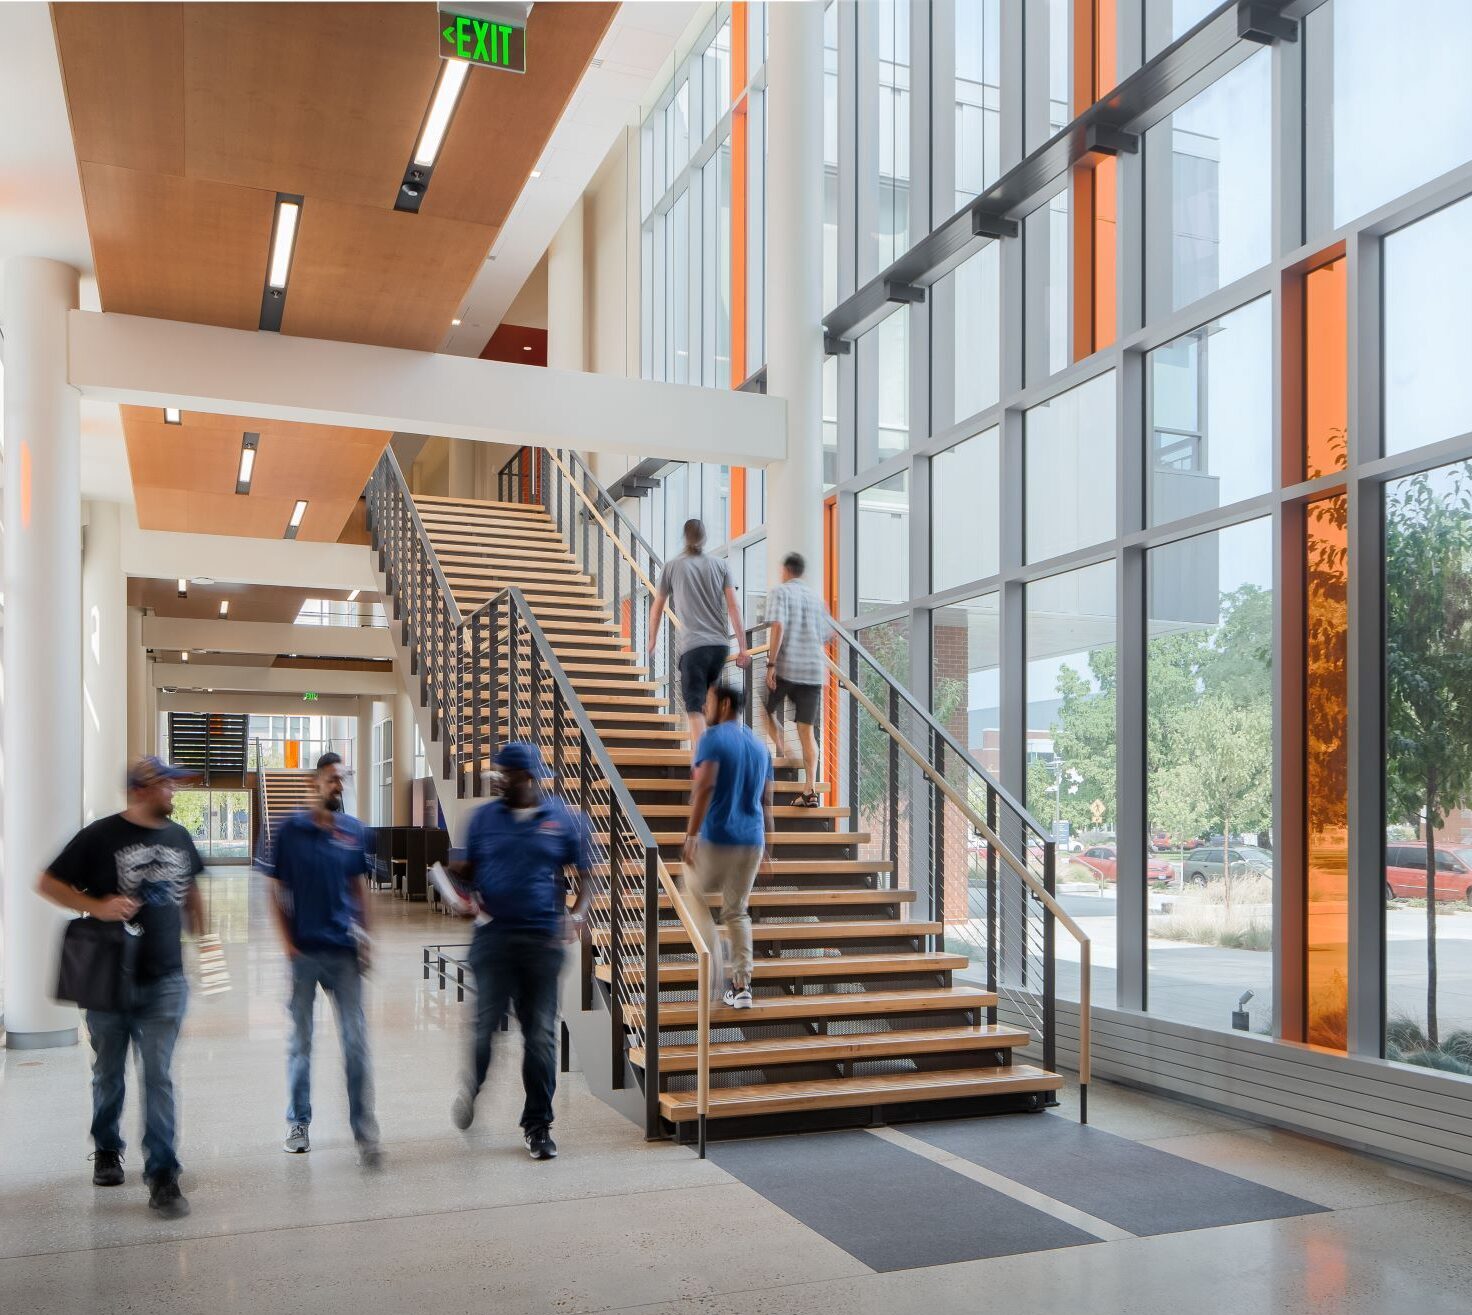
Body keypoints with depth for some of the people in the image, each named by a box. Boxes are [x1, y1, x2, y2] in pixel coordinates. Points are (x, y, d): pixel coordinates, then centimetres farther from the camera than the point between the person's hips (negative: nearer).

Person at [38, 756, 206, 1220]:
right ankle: (106, 1150, 38)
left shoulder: (179, 837, 6)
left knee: (159, 1078, -3)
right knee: (109, 1073, 16)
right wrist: (98, 906, -19)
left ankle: (162, 1176, -1)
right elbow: (49, 883, -5)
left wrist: (200, 935, 14)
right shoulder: (101, 836, -8)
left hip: (164, 979, 2)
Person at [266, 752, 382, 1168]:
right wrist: (287, 942, -7)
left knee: (356, 1040, -3)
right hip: (304, 950, -1)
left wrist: (364, 938, 6)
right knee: (300, 1040, 12)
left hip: (344, 950, 1)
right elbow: (278, 892, 0)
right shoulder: (291, 830, -2)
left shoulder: (355, 831, 5)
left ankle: (364, 1131, 1)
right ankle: (298, 1123, 27)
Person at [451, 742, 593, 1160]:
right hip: (493, 934, 0)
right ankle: (471, 1088, 30)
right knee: (486, 1023, -2)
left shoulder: (563, 819, 5)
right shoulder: (484, 817, 8)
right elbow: (468, 867, 13)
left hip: (544, 938, 0)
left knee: (541, 1033, 4)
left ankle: (538, 1125, 16)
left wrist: (577, 914, -8)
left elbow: (584, 874, 9)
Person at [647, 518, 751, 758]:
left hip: (693, 647, -3)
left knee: (695, 709, -8)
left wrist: (652, 639, 30)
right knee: (706, 702, 22)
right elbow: (733, 607, 2)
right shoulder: (720, 564, 10)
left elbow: (657, 607, 14)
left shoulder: (672, 566, 6)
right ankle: (698, 747, 27)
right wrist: (743, 647, 1)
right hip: (720, 645, 4)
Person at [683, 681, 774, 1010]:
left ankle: (714, 974, 3)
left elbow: (705, 787, -20)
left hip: (716, 837, -6)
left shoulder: (713, 738, -8)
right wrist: (767, 843, 22)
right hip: (752, 840, 6)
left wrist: (691, 835, -20)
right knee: (737, 911, 15)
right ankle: (741, 986, 9)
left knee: (695, 896, 15)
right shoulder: (759, 746, 14)